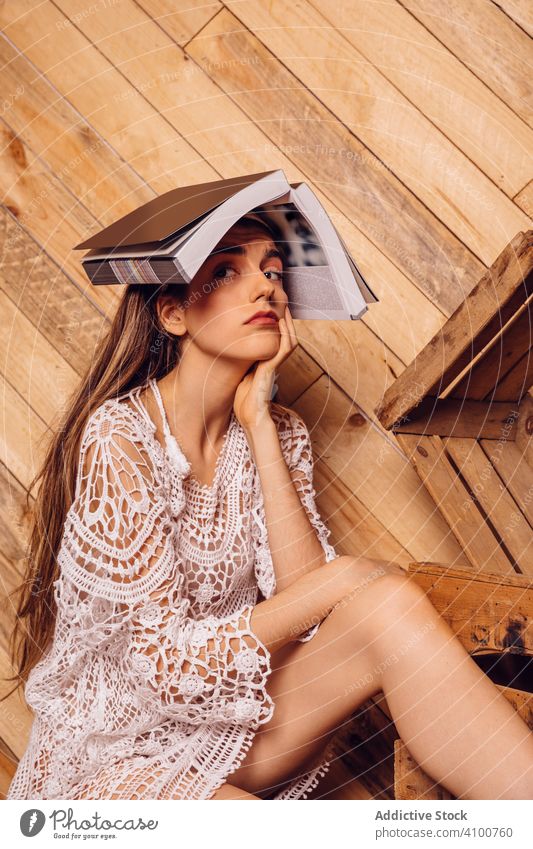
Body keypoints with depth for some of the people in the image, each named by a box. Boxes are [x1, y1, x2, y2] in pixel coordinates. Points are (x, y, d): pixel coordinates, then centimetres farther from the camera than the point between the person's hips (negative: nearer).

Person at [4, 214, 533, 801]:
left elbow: (303, 604, -14)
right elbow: (168, 665, -21)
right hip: (112, 759, -5)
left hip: (227, 720, 6)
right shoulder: (118, 438, -19)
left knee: (391, 605, -21)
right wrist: (340, 582, -19)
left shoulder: (276, 433, 0)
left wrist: (258, 423, -16)